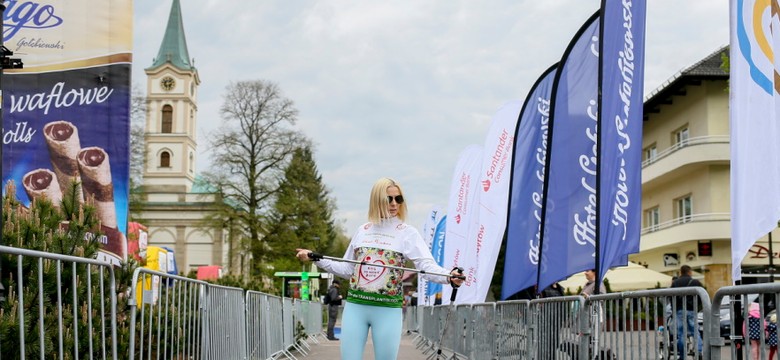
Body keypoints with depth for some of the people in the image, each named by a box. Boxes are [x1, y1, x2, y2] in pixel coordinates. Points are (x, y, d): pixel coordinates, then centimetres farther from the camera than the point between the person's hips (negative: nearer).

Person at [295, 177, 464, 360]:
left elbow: (427, 265, -12)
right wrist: (315, 258, 9)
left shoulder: (407, 232, 0)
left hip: (388, 310, -3)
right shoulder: (363, 230, 11)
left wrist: (449, 276, -32)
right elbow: (346, 269, 18)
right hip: (355, 306, 3)